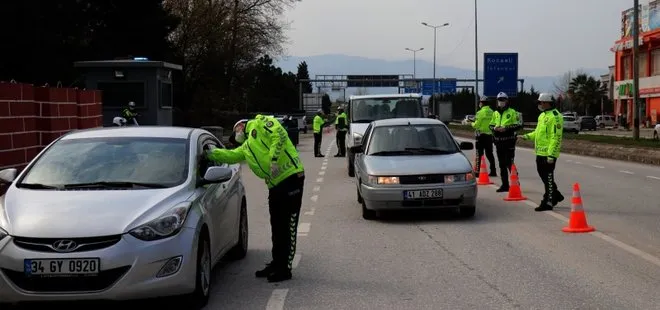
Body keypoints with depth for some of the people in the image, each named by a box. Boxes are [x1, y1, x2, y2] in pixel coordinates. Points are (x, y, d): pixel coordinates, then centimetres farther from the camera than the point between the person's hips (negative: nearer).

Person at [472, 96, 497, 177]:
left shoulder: (480, 112, -13)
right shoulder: (491, 112, 7)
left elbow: (476, 125, -12)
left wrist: (472, 124, 8)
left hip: (481, 134, -6)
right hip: (490, 134, 6)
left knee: (479, 153, -1)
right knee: (489, 153, 12)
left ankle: (478, 171, -2)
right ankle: (493, 171, 13)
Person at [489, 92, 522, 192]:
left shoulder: (512, 112, -4)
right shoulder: (495, 113, 14)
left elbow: (519, 125, -8)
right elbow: (491, 125, 19)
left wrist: (506, 128, -18)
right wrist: (495, 128, -4)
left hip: (509, 141, -6)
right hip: (498, 142, 6)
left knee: (509, 164, -10)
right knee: (502, 165, 10)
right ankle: (505, 185, 16)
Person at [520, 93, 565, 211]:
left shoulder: (554, 116, -16)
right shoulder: (543, 115, 16)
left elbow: (556, 137, -22)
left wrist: (551, 154, -25)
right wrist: (528, 136, 14)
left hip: (548, 153, -10)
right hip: (540, 152, 10)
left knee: (548, 177, -4)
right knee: (543, 174, 17)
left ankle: (548, 202, 3)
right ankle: (556, 195, 32)